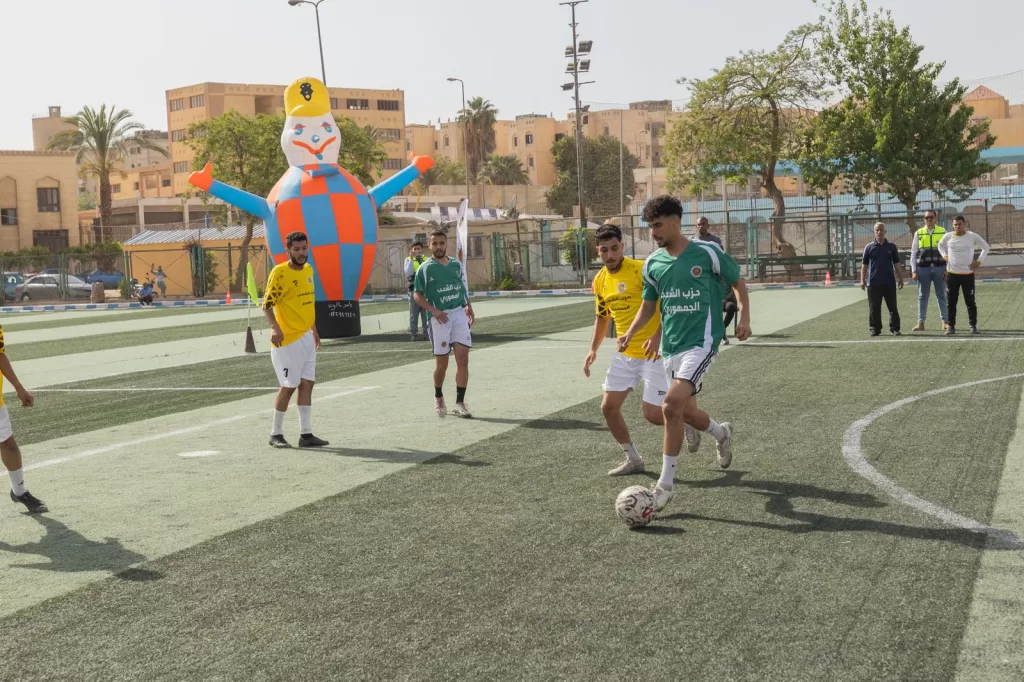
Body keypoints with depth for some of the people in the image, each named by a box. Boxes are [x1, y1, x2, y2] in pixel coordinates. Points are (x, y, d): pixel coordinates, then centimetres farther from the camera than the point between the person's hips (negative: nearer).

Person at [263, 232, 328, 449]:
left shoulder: (308, 270, 10)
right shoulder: (280, 272, -13)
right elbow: (267, 304, -16)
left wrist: (315, 331, 22)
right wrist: (274, 327, -31)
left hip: (306, 337, 7)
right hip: (287, 340, -7)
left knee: (307, 384, 6)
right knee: (289, 386, -3)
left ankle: (306, 434, 10)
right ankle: (276, 434, 11)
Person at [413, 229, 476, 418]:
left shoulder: (456, 265, 9)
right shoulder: (425, 269, -4)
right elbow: (417, 294, -3)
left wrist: (468, 305, 12)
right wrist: (433, 310, -16)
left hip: (460, 314, 3)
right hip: (440, 317, -3)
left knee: (463, 358, -7)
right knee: (442, 363, 4)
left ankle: (459, 403, -3)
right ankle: (438, 397, 30)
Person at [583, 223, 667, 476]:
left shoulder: (641, 270, -16)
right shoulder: (600, 281, 6)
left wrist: (659, 336, -29)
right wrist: (594, 348, 14)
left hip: (653, 353, -7)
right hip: (625, 354, 7)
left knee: (651, 414, -8)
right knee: (608, 407, 3)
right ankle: (633, 459, 19)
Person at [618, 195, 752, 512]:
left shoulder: (707, 253, -8)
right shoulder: (652, 264, 5)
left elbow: (739, 283, 5)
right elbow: (648, 305, 15)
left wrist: (744, 318, -8)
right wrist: (630, 333, -1)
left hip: (701, 341, -6)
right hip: (671, 346, 6)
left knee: (672, 406, -20)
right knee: (687, 411, 15)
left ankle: (665, 484, -11)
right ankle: (722, 433, 50)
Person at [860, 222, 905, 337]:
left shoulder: (891, 247, 5)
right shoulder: (869, 247, 4)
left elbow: (897, 263, 8)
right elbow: (864, 265, 5)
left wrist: (900, 279, 5)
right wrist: (862, 280, 0)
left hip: (889, 283, 1)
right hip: (873, 283, 0)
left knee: (893, 307, 4)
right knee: (874, 308, 3)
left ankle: (894, 328, 11)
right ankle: (874, 328, 12)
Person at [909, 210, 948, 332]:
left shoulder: (943, 232, 4)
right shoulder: (918, 233, 5)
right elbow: (913, 253, 6)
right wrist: (913, 271, -1)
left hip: (939, 268, -1)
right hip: (923, 268, 1)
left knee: (941, 295, 5)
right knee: (922, 296, 5)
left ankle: (945, 321, 12)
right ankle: (920, 323, 9)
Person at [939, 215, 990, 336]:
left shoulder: (973, 236, -5)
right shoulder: (948, 236, -2)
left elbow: (985, 247, 8)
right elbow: (940, 245, 21)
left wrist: (979, 261, -1)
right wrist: (944, 255, 5)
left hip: (968, 274, -1)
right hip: (952, 274, 1)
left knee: (970, 302, 4)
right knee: (951, 302, 3)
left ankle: (973, 326, 12)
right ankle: (951, 326, 10)